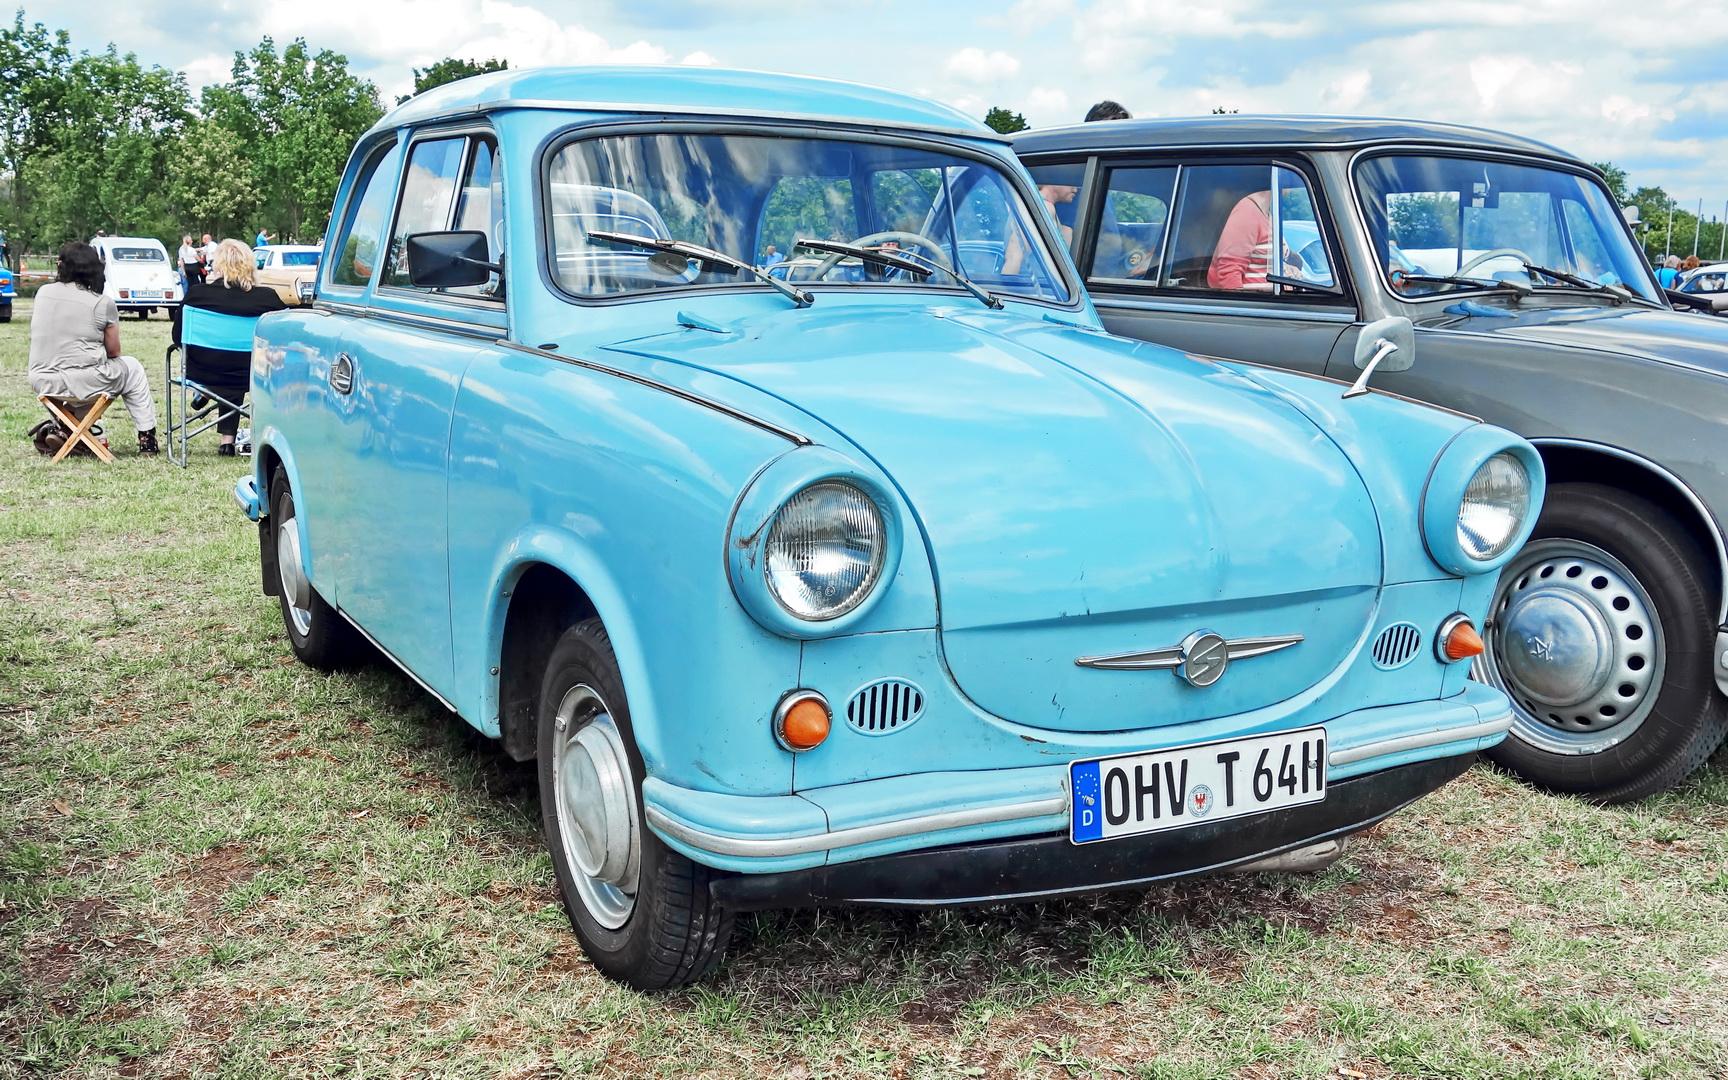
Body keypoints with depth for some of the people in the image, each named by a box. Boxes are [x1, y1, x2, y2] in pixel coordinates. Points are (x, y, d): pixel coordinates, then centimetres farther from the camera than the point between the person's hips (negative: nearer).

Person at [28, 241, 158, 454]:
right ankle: (146, 438, 20)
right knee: (132, 367, 23)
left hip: (41, 382, 5)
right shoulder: (103, 303, -9)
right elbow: (113, 352, 1)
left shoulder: (43, 293, 3)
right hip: (84, 382, -5)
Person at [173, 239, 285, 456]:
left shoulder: (196, 294, -11)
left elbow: (178, 338, 1)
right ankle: (227, 438, 31)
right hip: (246, 378, -1)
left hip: (202, 373, 1)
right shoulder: (268, 298, -15)